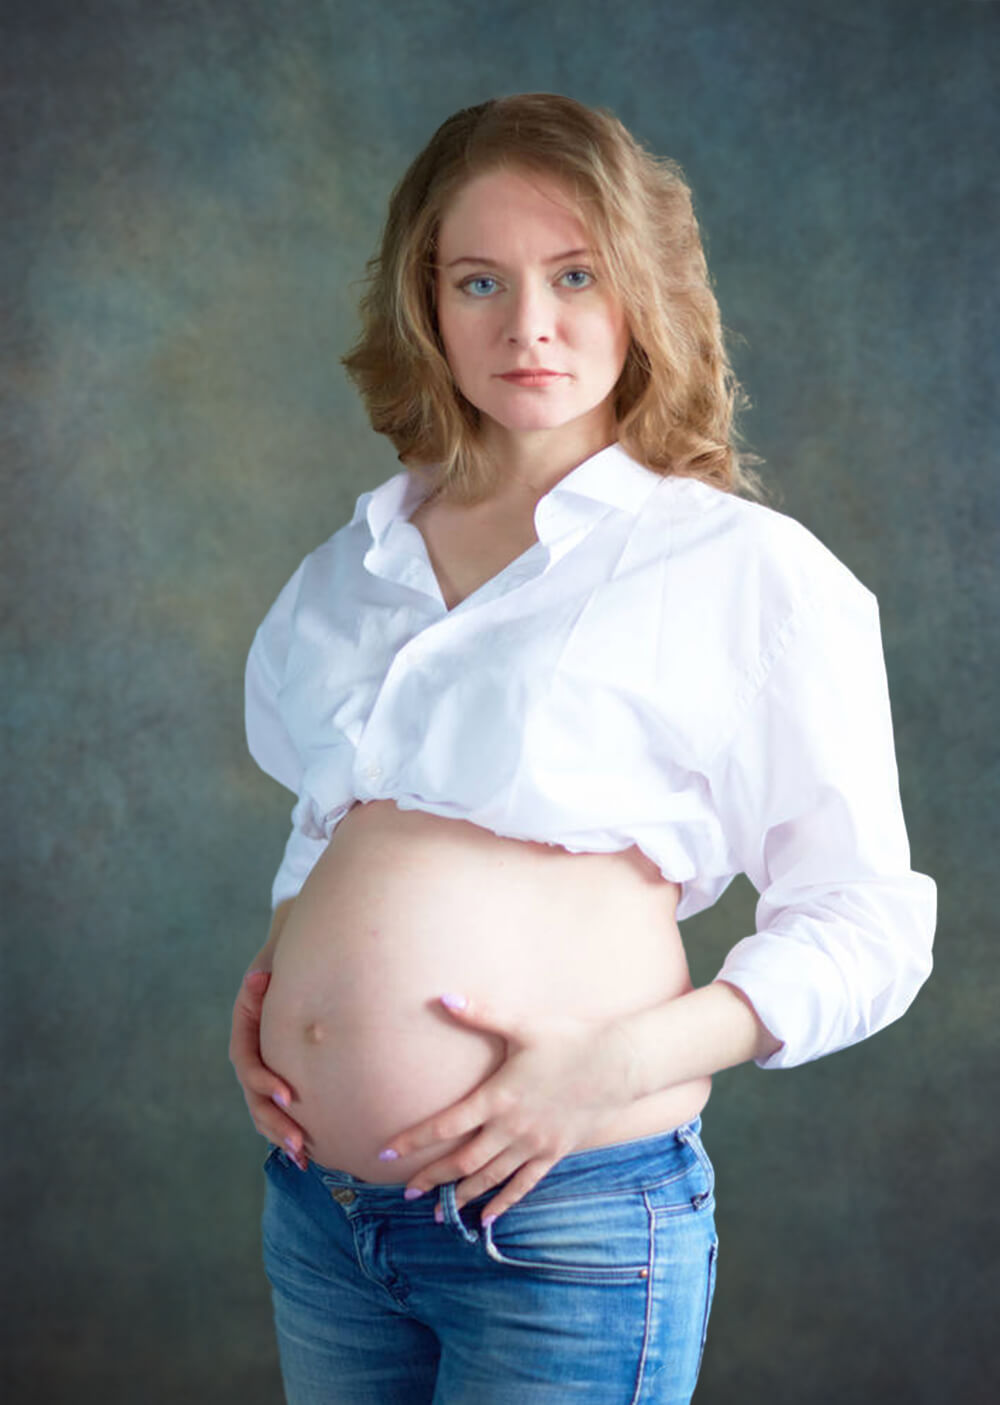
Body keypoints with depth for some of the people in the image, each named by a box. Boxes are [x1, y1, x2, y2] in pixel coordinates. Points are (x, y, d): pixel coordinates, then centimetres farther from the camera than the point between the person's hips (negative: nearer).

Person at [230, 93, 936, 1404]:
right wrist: (270, 975, 4)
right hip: (317, 1195, 5)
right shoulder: (357, 560, 9)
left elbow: (869, 926, -5)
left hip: (567, 1222, -5)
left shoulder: (747, 570, -6)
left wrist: (622, 1061, -18)